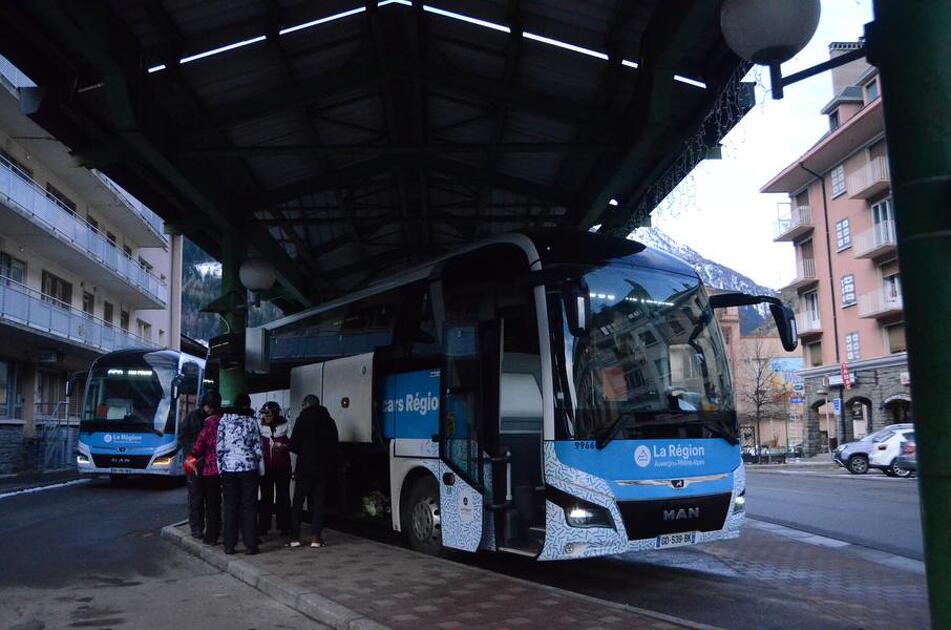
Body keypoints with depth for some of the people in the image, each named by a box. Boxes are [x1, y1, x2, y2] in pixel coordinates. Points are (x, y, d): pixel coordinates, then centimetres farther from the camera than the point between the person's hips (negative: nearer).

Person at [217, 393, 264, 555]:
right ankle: (250, 545, 3)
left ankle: (229, 545, 8)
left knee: (230, 507, 7)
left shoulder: (224, 420, 3)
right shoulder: (251, 421, 0)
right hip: (248, 468, -1)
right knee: (249, 507, 3)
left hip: (228, 468, 2)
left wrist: (220, 468, 9)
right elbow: (258, 447, 0)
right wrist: (261, 470, 7)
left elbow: (219, 446, 2)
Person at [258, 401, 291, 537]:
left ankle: (284, 527, 6)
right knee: (265, 496, 6)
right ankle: (263, 526, 13)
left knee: (282, 496, 1)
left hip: (282, 467, -2)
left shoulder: (285, 426, -3)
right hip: (266, 467, 2)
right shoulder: (261, 427, 5)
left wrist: (284, 446, -15)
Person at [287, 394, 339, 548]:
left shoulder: (303, 419, -4)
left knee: (298, 502, 5)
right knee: (318, 502, 7)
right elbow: (334, 447, 8)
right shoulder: (329, 421, 8)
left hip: (305, 468, -3)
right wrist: (333, 469, 13)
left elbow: (293, 445, -6)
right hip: (325, 469, 3)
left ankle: (295, 537, 3)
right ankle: (316, 538, 3)